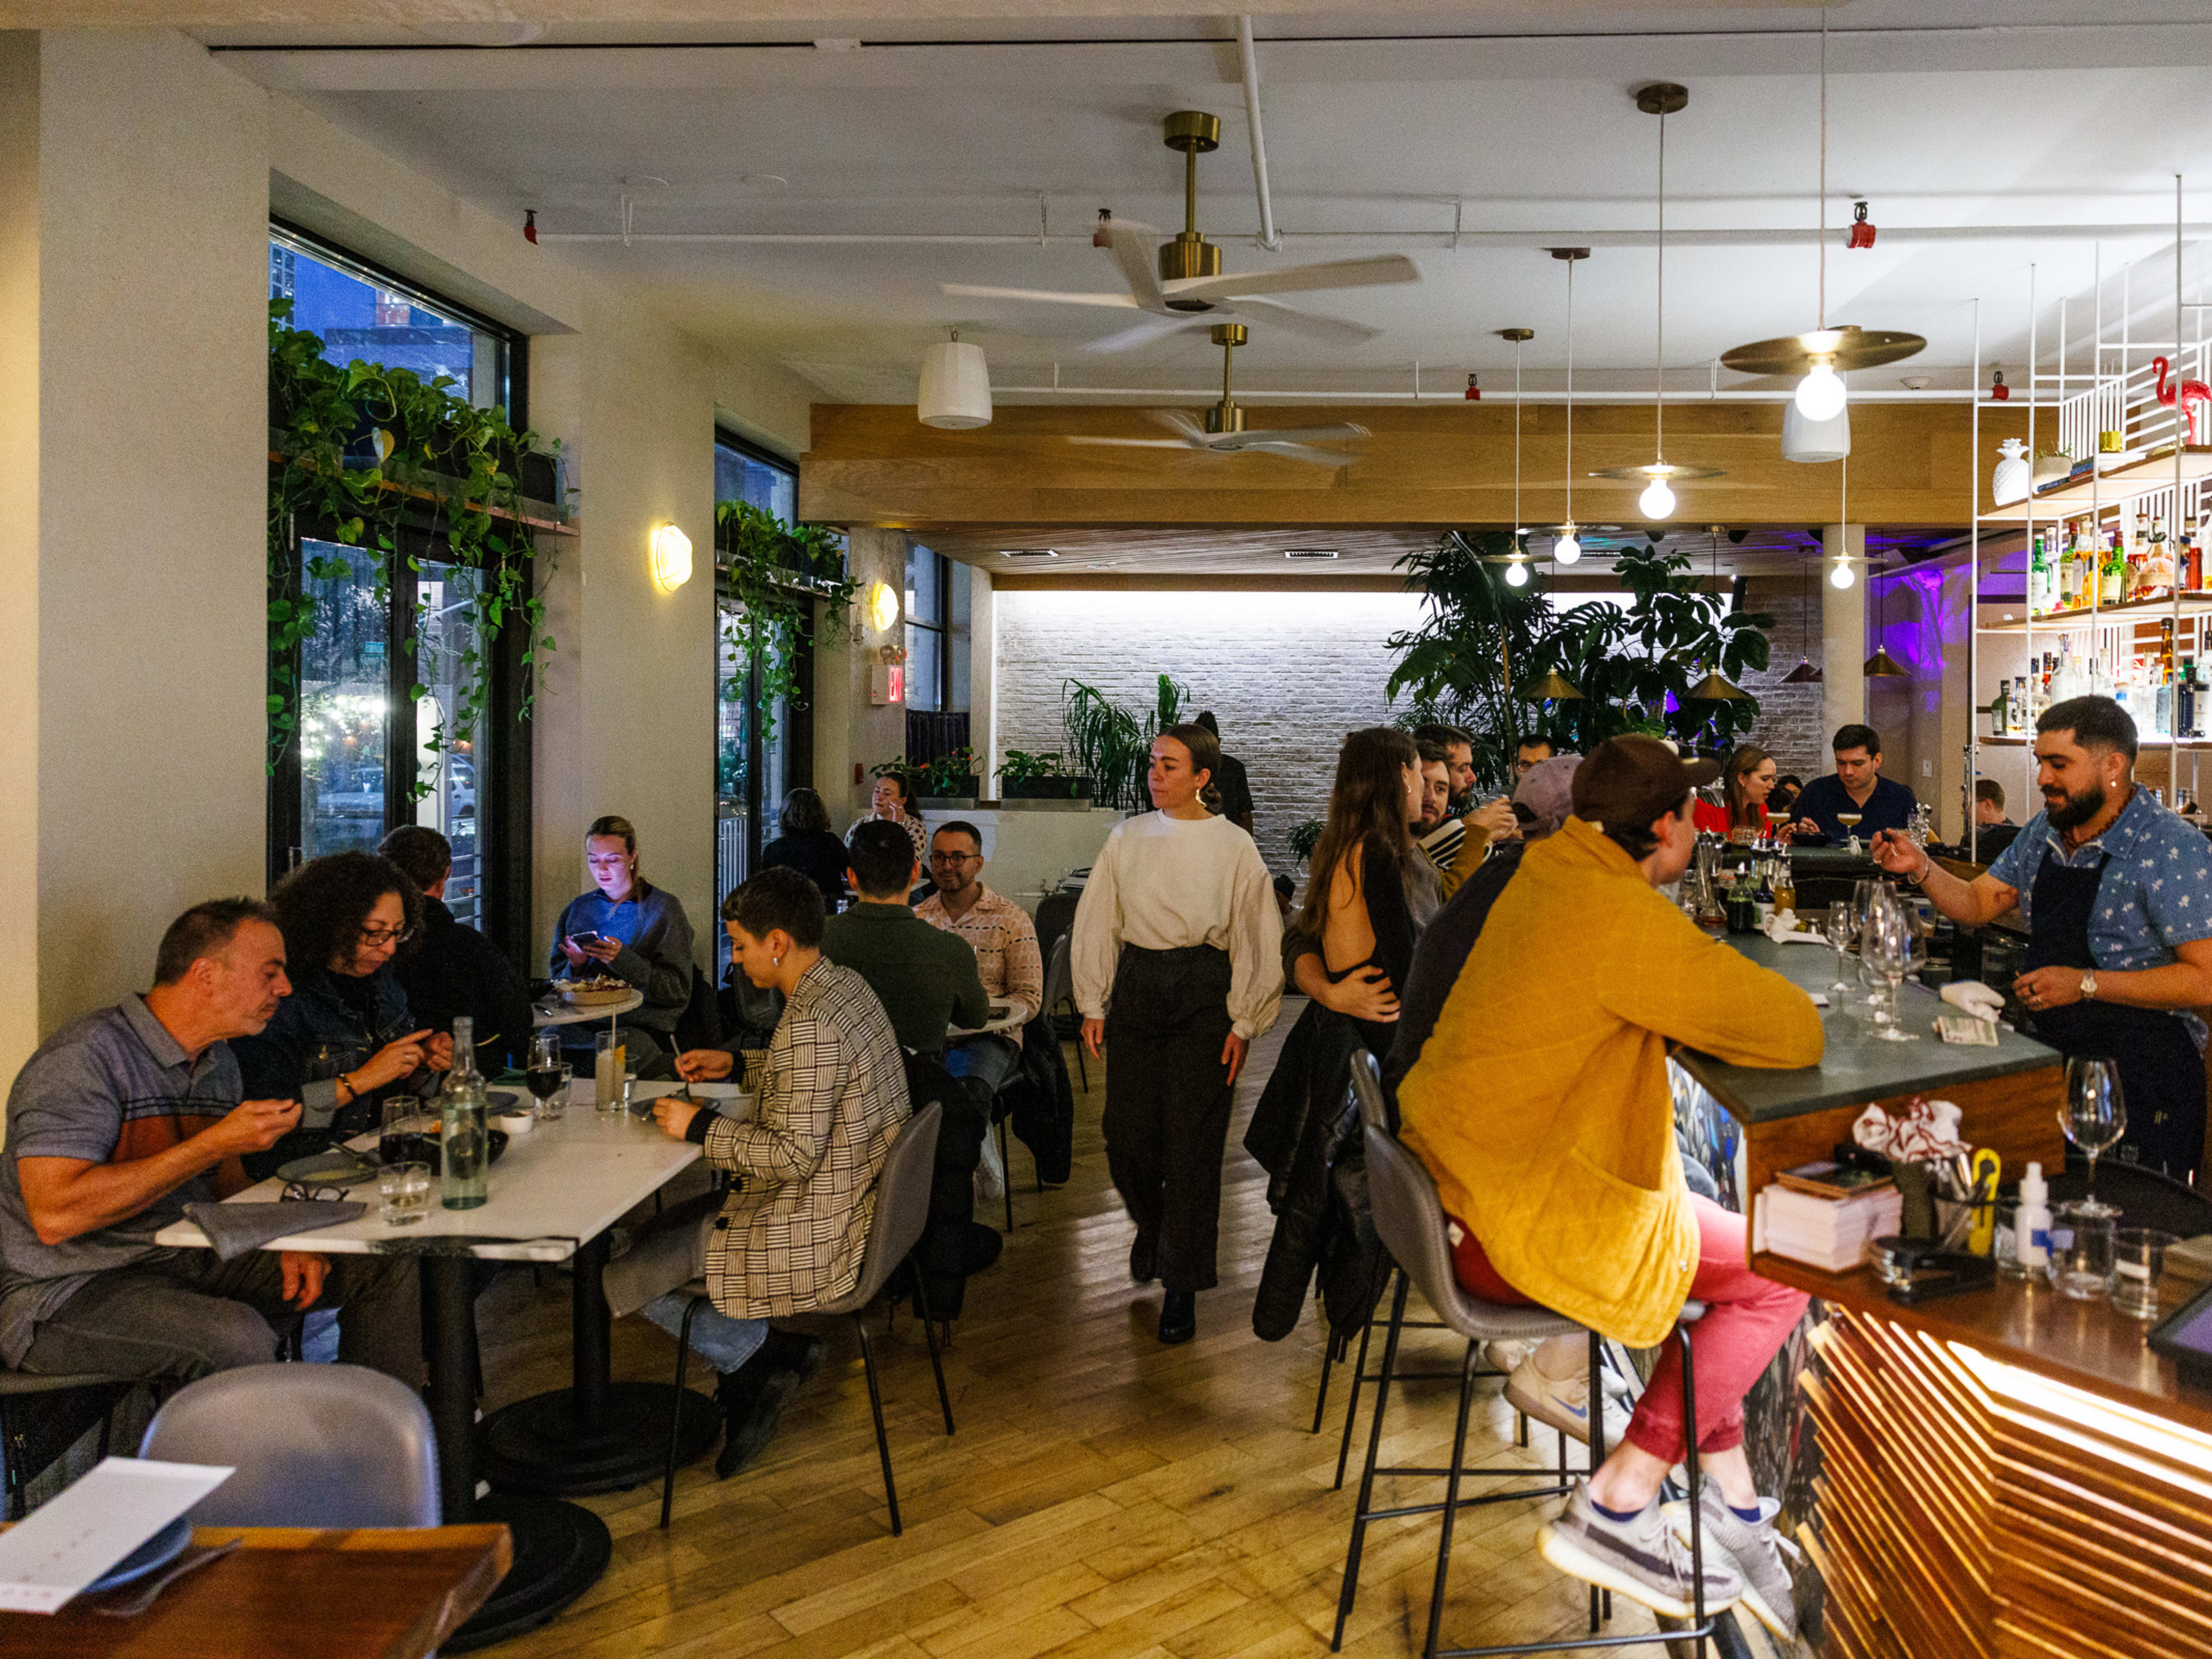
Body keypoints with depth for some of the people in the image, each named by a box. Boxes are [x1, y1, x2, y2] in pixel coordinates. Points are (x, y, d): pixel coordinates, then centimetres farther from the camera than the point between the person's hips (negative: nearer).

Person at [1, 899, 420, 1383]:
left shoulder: (220, 1063, 9)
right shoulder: (82, 1058, -18)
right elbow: (56, 1215, -28)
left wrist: (285, 1243, -1)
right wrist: (215, 1144, -26)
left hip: (189, 1261, 8)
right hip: (69, 1290, -8)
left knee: (386, 1268, 1)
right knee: (236, 1337, -37)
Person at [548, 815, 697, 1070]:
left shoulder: (664, 907, 1)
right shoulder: (578, 909, 15)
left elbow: (678, 991, -6)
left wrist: (624, 960, -19)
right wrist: (576, 967, -6)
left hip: (642, 1026, -4)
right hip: (583, 1023, 5)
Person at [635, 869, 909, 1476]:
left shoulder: (811, 1025, -27)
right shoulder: (844, 984, 4)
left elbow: (794, 1153, -26)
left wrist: (700, 1127, -16)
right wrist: (737, 1064, 12)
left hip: (816, 1232, -10)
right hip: (854, 1200, 10)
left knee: (621, 1276, -1)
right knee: (674, 1219, 24)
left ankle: (757, 1353, 4)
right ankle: (770, 1358, 17)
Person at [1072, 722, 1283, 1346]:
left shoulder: (1233, 845, 1)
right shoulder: (1127, 837, 7)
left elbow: (1255, 937, 1)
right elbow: (1097, 920, 11)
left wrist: (1244, 1021, -3)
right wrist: (1092, 1004, 7)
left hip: (1203, 991, -2)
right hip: (1136, 987, 3)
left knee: (1191, 1137, -2)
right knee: (1127, 1131, 3)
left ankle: (1181, 1284, 10)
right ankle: (1151, 1224, 37)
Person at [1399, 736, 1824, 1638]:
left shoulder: (1545, 870, 7)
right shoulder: (1624, 919, -23)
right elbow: (1795, 1032, -17)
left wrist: (1706, 990, 8)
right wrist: (1733, 996, 3)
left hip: (1456, 1182, 10)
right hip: (1520, 1230, -10)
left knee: (1709, 1233, 23)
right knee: (1781, 1274, 4)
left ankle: (1735, 1508, 29)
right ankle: (1613, 1509, 8)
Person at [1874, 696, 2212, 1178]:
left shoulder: (2172, 848, -16)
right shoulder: (2043, 832, 7)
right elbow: (1977, 904, 14)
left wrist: (2085, 984, -22)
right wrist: (1920, 867, -4)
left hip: (2142, 1071, -6)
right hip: (2054, 1056, 7)